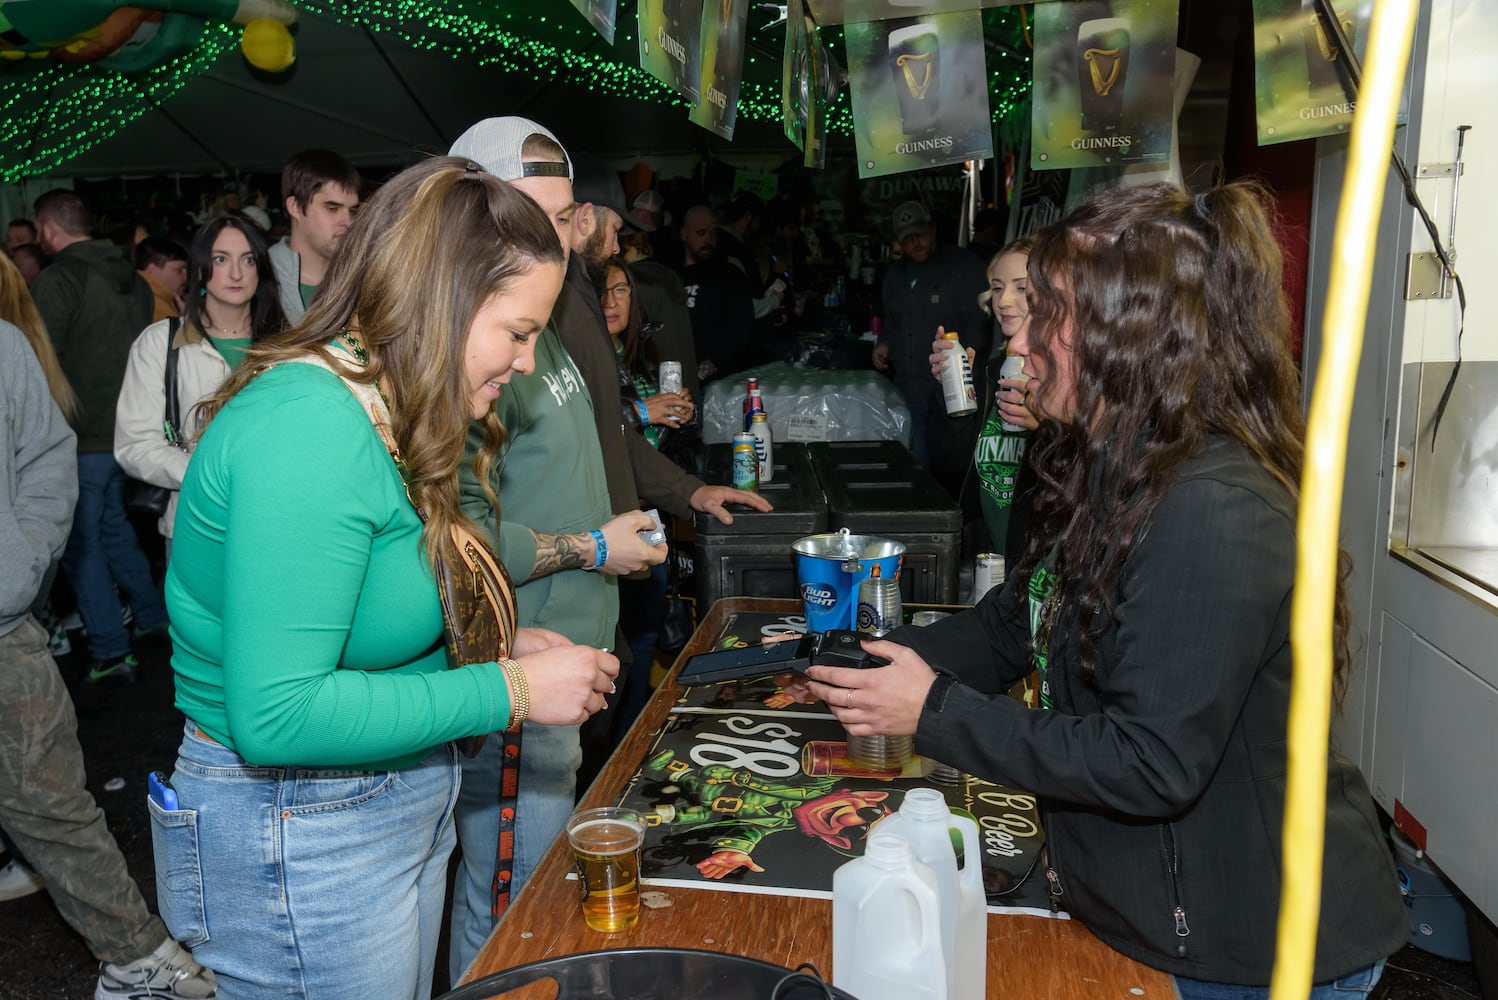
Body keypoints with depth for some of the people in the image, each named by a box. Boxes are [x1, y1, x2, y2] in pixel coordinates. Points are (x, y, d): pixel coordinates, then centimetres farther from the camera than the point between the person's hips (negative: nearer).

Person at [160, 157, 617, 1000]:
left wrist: (498, 646, -1)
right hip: (302, 841, -9)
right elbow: (277, 716, -30)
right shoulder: (307, 428, -27)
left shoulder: (386, 416, 4)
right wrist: (509, 690, -24)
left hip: (405, 803, 9)